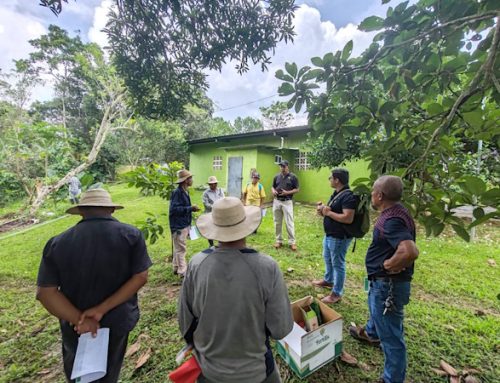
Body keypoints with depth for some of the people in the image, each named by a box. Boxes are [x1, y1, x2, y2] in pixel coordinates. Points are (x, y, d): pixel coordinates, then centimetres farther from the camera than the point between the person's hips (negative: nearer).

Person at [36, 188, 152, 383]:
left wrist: (79, 319, -17)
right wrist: (103, 309, -19)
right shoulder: (131, 235, -20)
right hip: (117, 321, 0)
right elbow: (141, 277, -22)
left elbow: (46, 292, -17)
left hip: (76, 324, 1)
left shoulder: (58, 243, -15)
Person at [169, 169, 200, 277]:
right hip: (179, 226, -9)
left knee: (178, 248, 19)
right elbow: (174, 209, -26)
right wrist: (190, 208, -25)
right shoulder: (177, 192, -19)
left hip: (184, 224, 9)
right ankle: (182, 272, 11)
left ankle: (176, 268, 33)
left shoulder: (185, 191, 8)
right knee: (180, 249, 1)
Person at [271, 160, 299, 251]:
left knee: (289, 222, -3)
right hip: (276, 201, 4)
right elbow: (273, 187, 17)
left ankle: (292, 242, 8)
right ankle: (279, 240, 22)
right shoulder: (277, 176, 9)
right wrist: (273, 191, -6)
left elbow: (297, 189, -2)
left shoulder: (293, 177, -3)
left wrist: (287, 192, -16)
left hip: (287, 202, -4)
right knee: (277, 222, 10)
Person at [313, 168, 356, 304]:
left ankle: (337, 294, 17)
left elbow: (348, 218, -31)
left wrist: (328, 213, -22)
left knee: (337, 263, 2)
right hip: (330, 234, 10)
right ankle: (328, 280, 46)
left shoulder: (348, 196, -22)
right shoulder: (336, 193, 10)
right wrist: (323, 210, -3)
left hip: (339, 237, -10)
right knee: (327, 258, 25)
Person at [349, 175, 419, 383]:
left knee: (391, 334, 8)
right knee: (375, 309, 35)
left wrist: (388, 265, -26)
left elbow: (410, 251, -43)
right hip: (383, 281, 11)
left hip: (388, 284, -11)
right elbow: (399, 246, 19)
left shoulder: (392, 220, -29)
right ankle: (371, 333, 63)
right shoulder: (395, 212, 2)